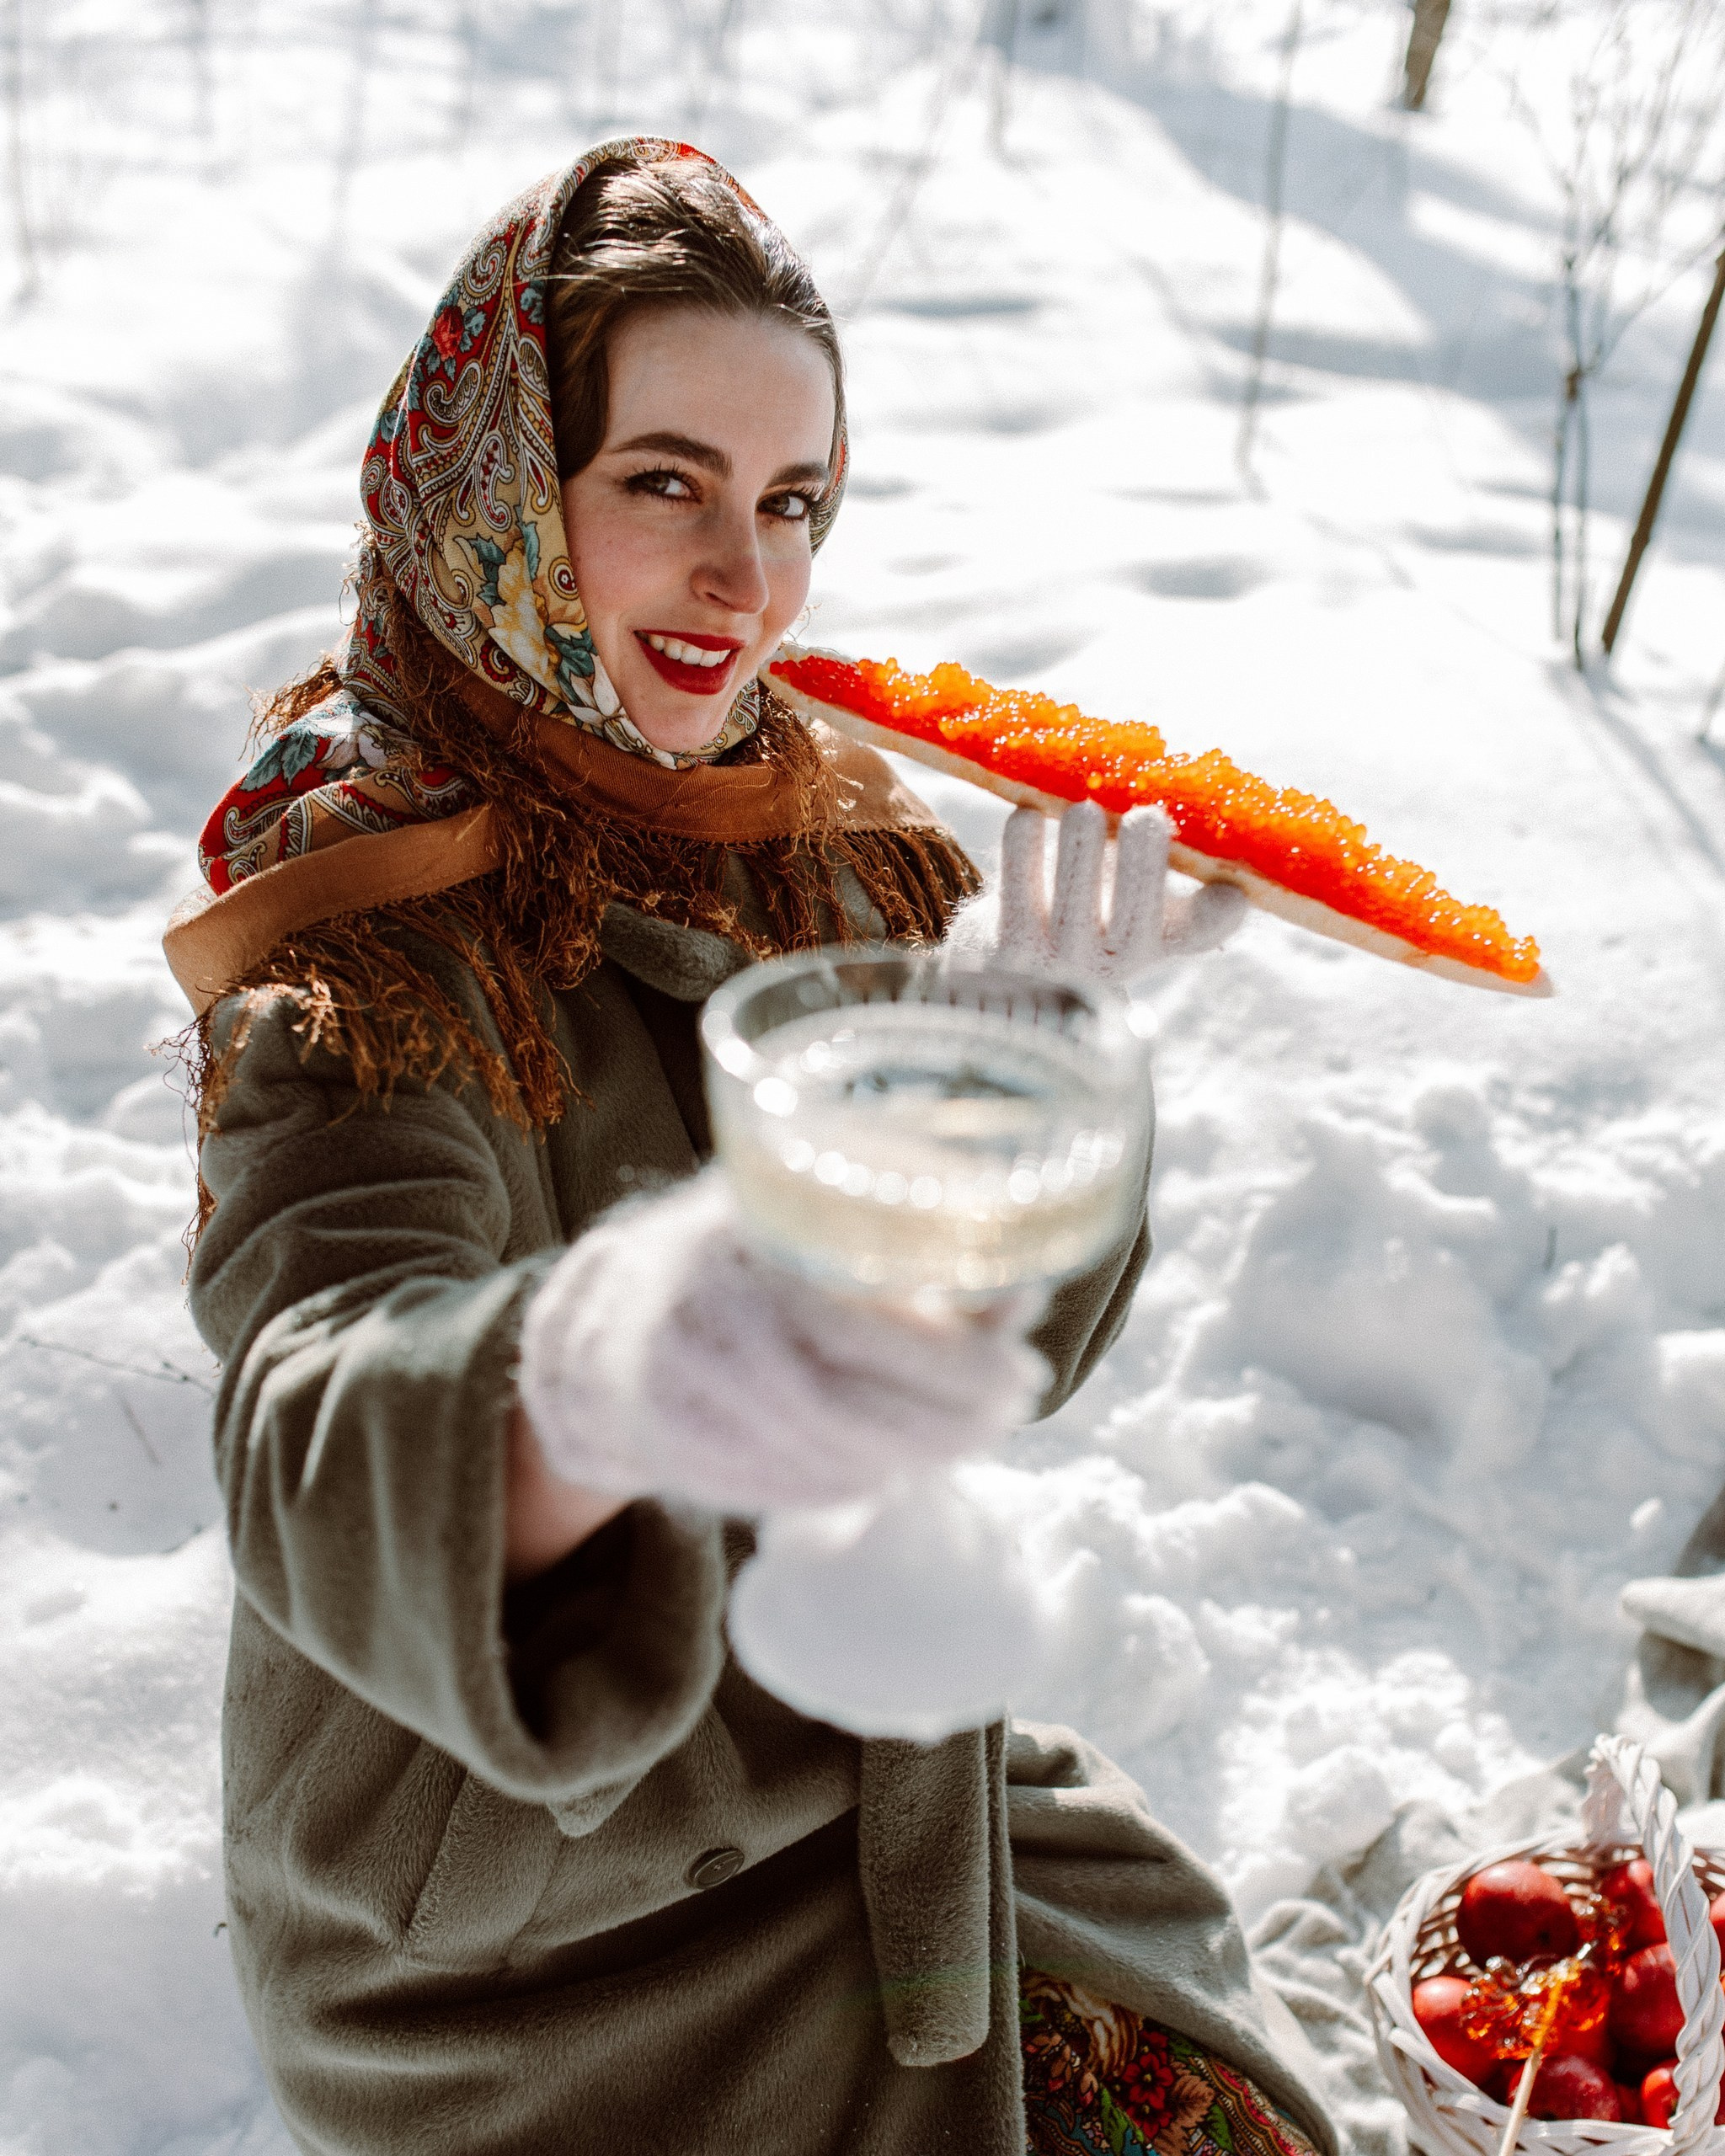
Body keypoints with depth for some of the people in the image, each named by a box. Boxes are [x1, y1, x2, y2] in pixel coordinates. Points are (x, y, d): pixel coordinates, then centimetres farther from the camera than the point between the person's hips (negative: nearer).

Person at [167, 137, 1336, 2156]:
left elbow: (970, 1360, -4)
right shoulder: (366, 927, -22)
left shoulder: (824, 836, -3)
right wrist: (592, 1382, -61)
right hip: (526, 1923, -5)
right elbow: (325, 1460, -40)